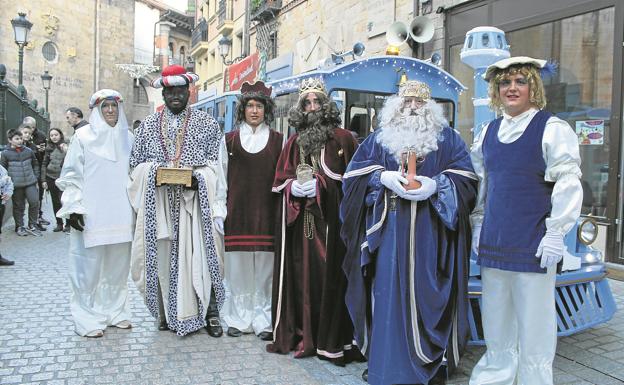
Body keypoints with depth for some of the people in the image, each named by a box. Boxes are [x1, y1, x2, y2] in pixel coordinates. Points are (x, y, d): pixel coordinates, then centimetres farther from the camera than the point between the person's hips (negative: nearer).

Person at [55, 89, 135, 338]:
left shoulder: (127, 138, 10)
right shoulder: (84, 136, 0)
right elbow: (71, 175, -2)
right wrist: (73, 207, -9)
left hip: (120, 214, 4)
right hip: (91, 215, -4)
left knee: (117, 265, 9)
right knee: (90, 266, 1)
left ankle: (115, 311, 22)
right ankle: (89, 317, 12)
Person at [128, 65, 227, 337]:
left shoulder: (207, 123, 6)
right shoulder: (148, 125, 12)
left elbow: (217, 163, 3)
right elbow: (136, 163, 13)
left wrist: (196, 176, -14)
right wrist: (154, 172, -7)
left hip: (196, 200, -2)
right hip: (159, 201, 2)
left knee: (201, 254, -3)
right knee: (162, 255, 3)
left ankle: (210, 312, 8)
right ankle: (166, 312, 16)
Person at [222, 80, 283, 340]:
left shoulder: (277, 139, 10)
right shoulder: (230, 139, 10)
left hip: (266, 210, 0)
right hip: (238, 209, 0)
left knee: (264, 267, 0)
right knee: (238, 266, 2)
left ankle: (263, 320, 9)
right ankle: (239, 318, 13)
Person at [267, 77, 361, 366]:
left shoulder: (342, 138, 2)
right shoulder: (294, 142, 15)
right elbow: (280, 180, 15)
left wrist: (318, 185, -9)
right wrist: (295, 187, -6)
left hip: (330, 220, -3)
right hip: (299, 223, 4)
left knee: (329, 275, -3)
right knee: (301, 275, 5)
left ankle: (331, 339, 7)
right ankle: (301, 334, 16)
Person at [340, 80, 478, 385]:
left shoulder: (448, 138, 10)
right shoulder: (379, 138, 13)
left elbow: (465, 177, 2)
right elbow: (355, 173, 7)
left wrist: (436, 184, -15)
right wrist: (384, 177, -11)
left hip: (430, 232, -1)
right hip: (389, 230, 1)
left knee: (427, 292, 1)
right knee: (389, 292, 1)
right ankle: (386, 360, 13)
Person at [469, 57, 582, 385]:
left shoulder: (552, 129, -6)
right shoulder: (489, 131, 11)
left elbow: (567, 183, -10)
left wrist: (556, 232, -14)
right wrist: (478, 224, 13)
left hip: (533, 244, -5)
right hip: (494, 241, 6)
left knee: (533, 324, 4)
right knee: (495, 321, 16)